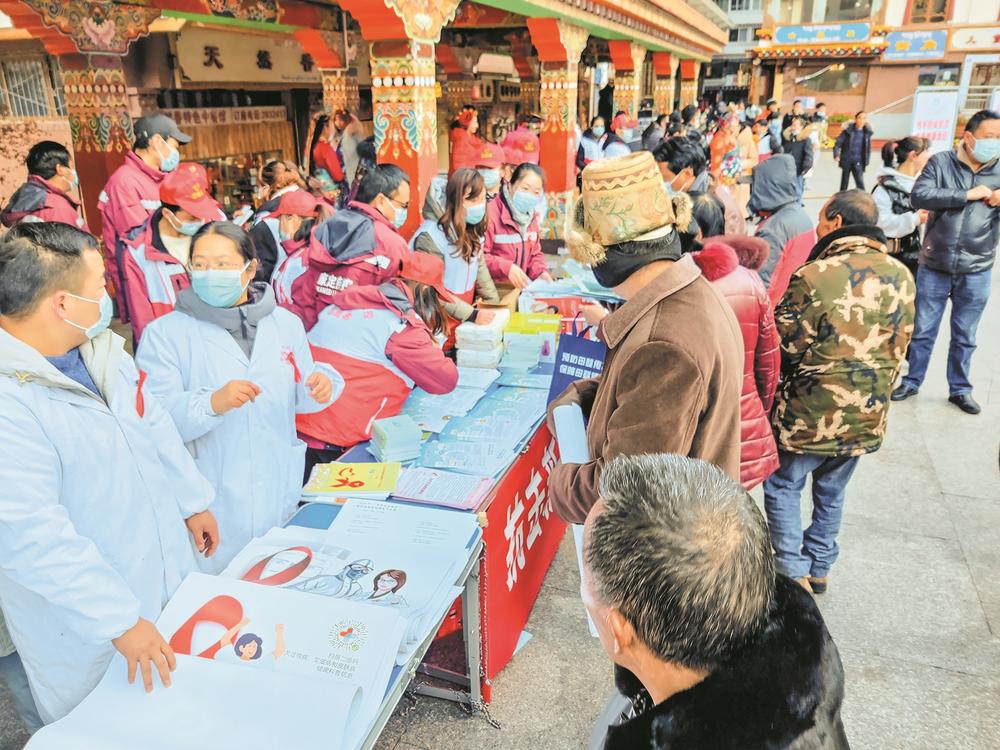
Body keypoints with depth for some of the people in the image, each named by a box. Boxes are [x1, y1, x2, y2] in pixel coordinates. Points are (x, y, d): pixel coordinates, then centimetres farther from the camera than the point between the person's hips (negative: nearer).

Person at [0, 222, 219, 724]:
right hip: (86, 627, -7)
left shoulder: (98, 346, -3)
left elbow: (154, 426, 9)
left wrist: (192, 501, 14)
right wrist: (122, 621, -26)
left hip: (167, 567, 7)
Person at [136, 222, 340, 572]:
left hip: (279, 492, 4)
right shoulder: (164, 333, -6)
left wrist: (321, 385, -10)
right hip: (211, 502, -3)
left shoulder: (285, 323, 5)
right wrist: (213, 403, -34)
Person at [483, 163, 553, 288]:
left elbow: (535, 254, 20)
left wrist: (541, 272, 0)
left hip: (521, 285, 7)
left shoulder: (530, 216, 11)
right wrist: (506, 267, -28)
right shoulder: (491, 213, -16)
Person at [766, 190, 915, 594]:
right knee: (831, 493, 22)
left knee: (782, 487, 14)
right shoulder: (901, 277, -2)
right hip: (867, 417, 6)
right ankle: (819, 568, 36)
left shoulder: (814, 277, -22)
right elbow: (898, 351, 8)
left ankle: (794, 573, 16)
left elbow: (785, 348, -14)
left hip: (811, 416, -6)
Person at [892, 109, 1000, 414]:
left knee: (964, 336, 13)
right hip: (934, 266, -2)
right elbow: (919, 196, -19)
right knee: (922, 330, 10)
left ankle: (960, 389, 28)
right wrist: (968, 194, -20)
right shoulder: (942, 162, -5)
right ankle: (911, 382, 26)